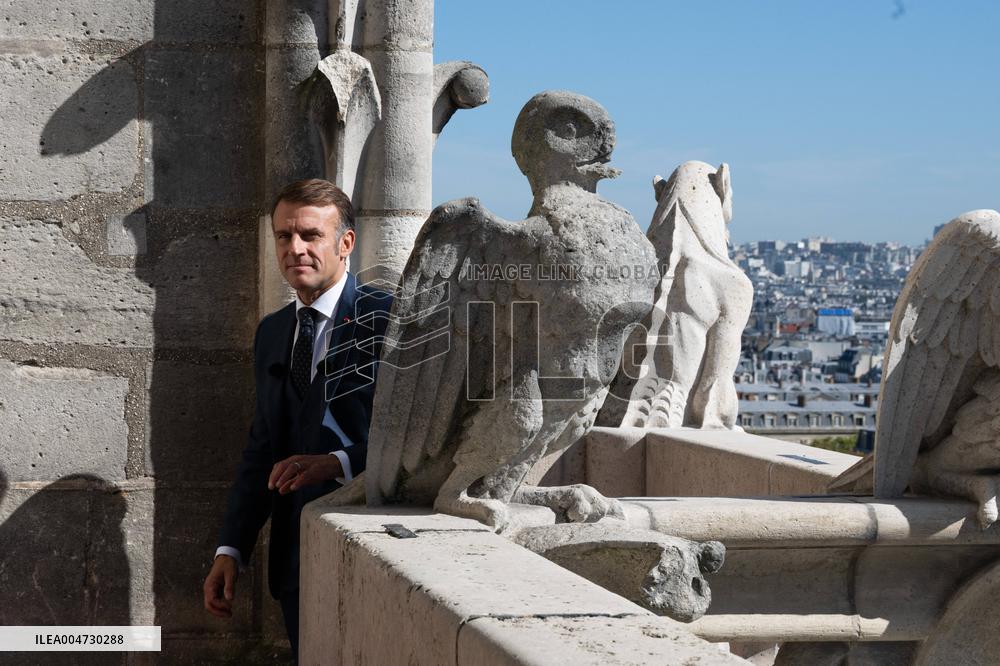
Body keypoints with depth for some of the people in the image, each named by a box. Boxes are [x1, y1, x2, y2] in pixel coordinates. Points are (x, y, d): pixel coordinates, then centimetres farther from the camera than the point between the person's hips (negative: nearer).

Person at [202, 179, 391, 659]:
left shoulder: (387, 318, -7)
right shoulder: (272, 332, 14)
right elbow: (262, 448, 15)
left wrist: (339, 463, -27)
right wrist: (231, 550, 7)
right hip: (295, 560, 6)